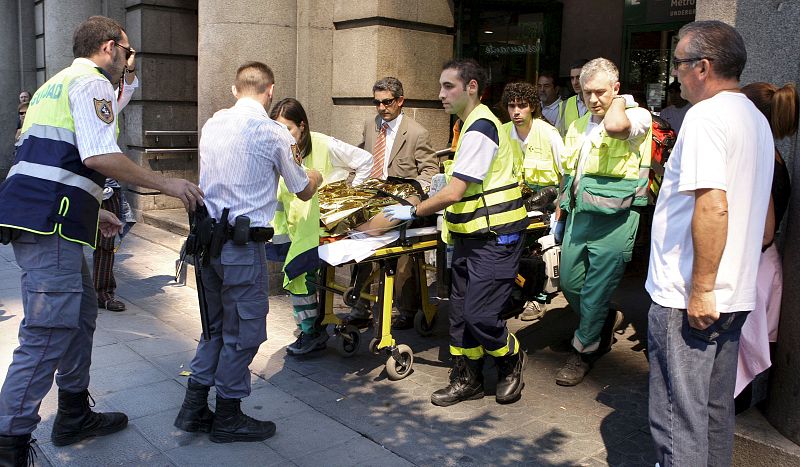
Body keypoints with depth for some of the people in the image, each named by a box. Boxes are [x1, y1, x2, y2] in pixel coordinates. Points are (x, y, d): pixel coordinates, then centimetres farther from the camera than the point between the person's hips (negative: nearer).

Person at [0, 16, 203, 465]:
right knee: (48, 335, -8)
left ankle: (75, 416, 31)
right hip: (50, 225, -10)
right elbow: (98, 156, -20)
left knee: (82, 312, 19)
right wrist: (166, 183, -13)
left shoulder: (55, 85, 26)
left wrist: (91, 211, 31)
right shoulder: (93, 83, -5)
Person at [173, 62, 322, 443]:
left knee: (215, 326, 20)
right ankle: (228, 418, 20)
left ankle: (194, 410, 27)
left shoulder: (212, 124, 8)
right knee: (244, 331, 8)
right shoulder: (274, 134, -9)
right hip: (243, 244, -7)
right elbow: (303, 192, 3)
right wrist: (315, 177, 27)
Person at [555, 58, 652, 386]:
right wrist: (560, 214, 19)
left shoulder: (637, 117, -7)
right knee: (569, 283, 13)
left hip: (613, 220, -7)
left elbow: (615, 126, -33)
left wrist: (619, 101, -12)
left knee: (595, 291, 1)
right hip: (578, 215, 7)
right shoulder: (577, 127, 16)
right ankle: (607, 320, 39)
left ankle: (584, 351, 21)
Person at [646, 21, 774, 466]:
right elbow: (764, 213, 21)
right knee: (717, 408, 19)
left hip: (687, 298, -10)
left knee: (679, 415, 0)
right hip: (736, 294, 10)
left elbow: (712, 206, -25)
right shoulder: (757, 119, 15)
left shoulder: (706, 116, -15)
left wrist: (700, 288, -22)